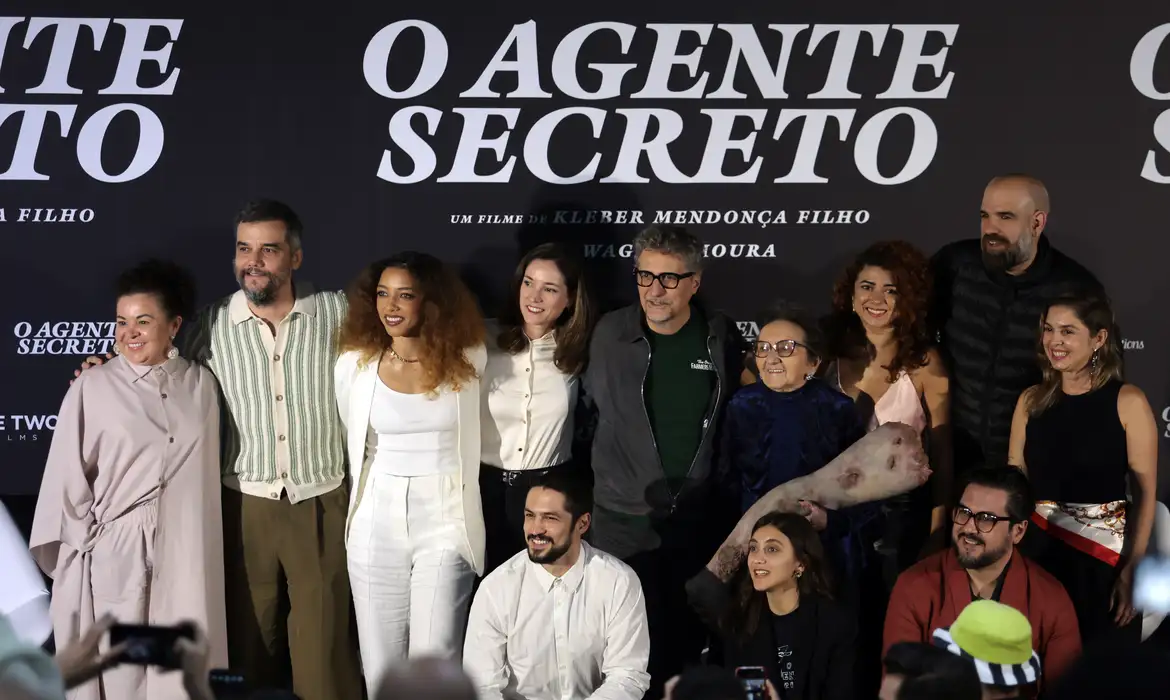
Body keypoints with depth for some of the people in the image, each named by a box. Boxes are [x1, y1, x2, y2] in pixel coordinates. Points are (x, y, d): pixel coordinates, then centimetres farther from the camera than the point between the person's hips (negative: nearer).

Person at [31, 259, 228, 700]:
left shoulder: (200, 384, 4)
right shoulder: (92, 387, -7)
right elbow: (68, 474, -3)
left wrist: (202, 542, 11)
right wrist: (83, 546, -3)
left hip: (183, 553, 3)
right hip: (115, 553, -3)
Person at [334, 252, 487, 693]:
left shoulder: (469, 361, -6)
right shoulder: (355, 365, -1)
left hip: (445, 520, -2)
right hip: (376, 524, 2)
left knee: (433, 660, -7)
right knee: (380, 662, 8)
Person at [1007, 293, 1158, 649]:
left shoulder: (1128, 402, -5)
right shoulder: (1031, 400, 7)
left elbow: (1145, 493, -7)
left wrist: (1131, 570, -12)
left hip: (1103, 559, -3)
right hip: (1037, 553, 3)